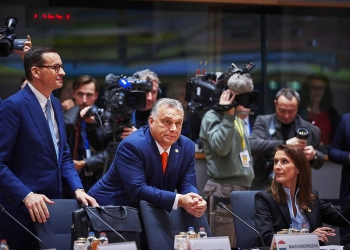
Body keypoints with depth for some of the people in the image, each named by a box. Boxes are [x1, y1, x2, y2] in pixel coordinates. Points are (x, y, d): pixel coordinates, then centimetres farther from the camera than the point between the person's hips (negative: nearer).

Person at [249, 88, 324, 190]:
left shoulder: (311, 130, 6)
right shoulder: (263, 122, 3)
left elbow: (319, 163, 17)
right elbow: (252, 146, -16)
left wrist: (314, 155, -8)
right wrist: (285, 144, -24)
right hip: (265, 186, -1)